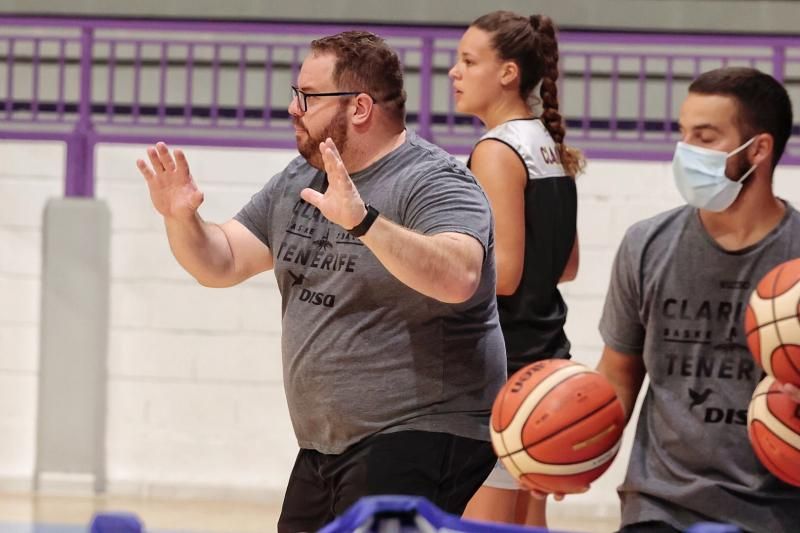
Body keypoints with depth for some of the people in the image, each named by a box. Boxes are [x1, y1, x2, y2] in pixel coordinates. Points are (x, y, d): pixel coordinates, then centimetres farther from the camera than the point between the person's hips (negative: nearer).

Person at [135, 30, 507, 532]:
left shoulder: (435, 183, -13)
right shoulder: (298, 181, 13)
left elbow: (456, 278, -31)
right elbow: (221, 264, 15)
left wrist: (361, 220, -41)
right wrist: (182, 218, -6)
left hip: (418, 442, -9)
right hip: (325, 448, 9)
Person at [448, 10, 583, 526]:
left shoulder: (496, 152, -14)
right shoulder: (552, 150, 12)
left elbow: (502, 274, -19)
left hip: (500, 366, -9)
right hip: (545, 356, 9)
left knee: (483, 523, -8)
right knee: (527, 523, 13)